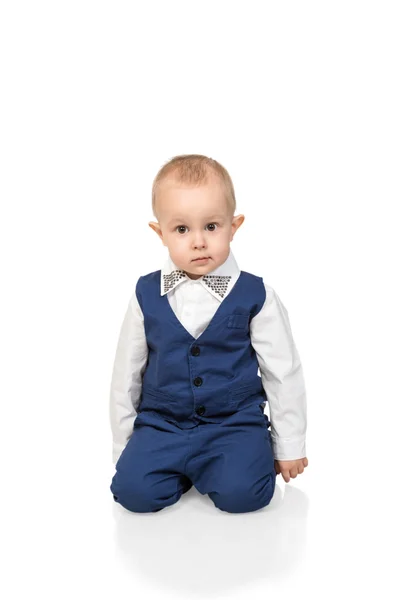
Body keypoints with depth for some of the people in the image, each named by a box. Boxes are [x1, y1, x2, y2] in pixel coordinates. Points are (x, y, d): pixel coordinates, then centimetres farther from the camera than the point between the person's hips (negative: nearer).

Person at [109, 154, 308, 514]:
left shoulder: (255, 295, -6)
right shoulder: (146, 295, -1)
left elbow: (284, 372, 2)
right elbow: (126, 373, 9)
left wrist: (289, 447, 5)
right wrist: (122, 445, 12)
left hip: (235, 423, -1)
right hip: (161, 423, 2)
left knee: (241, 492, -25)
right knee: (133, 490, -19)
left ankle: (200, 467, 6)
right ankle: (184, 468, 9)